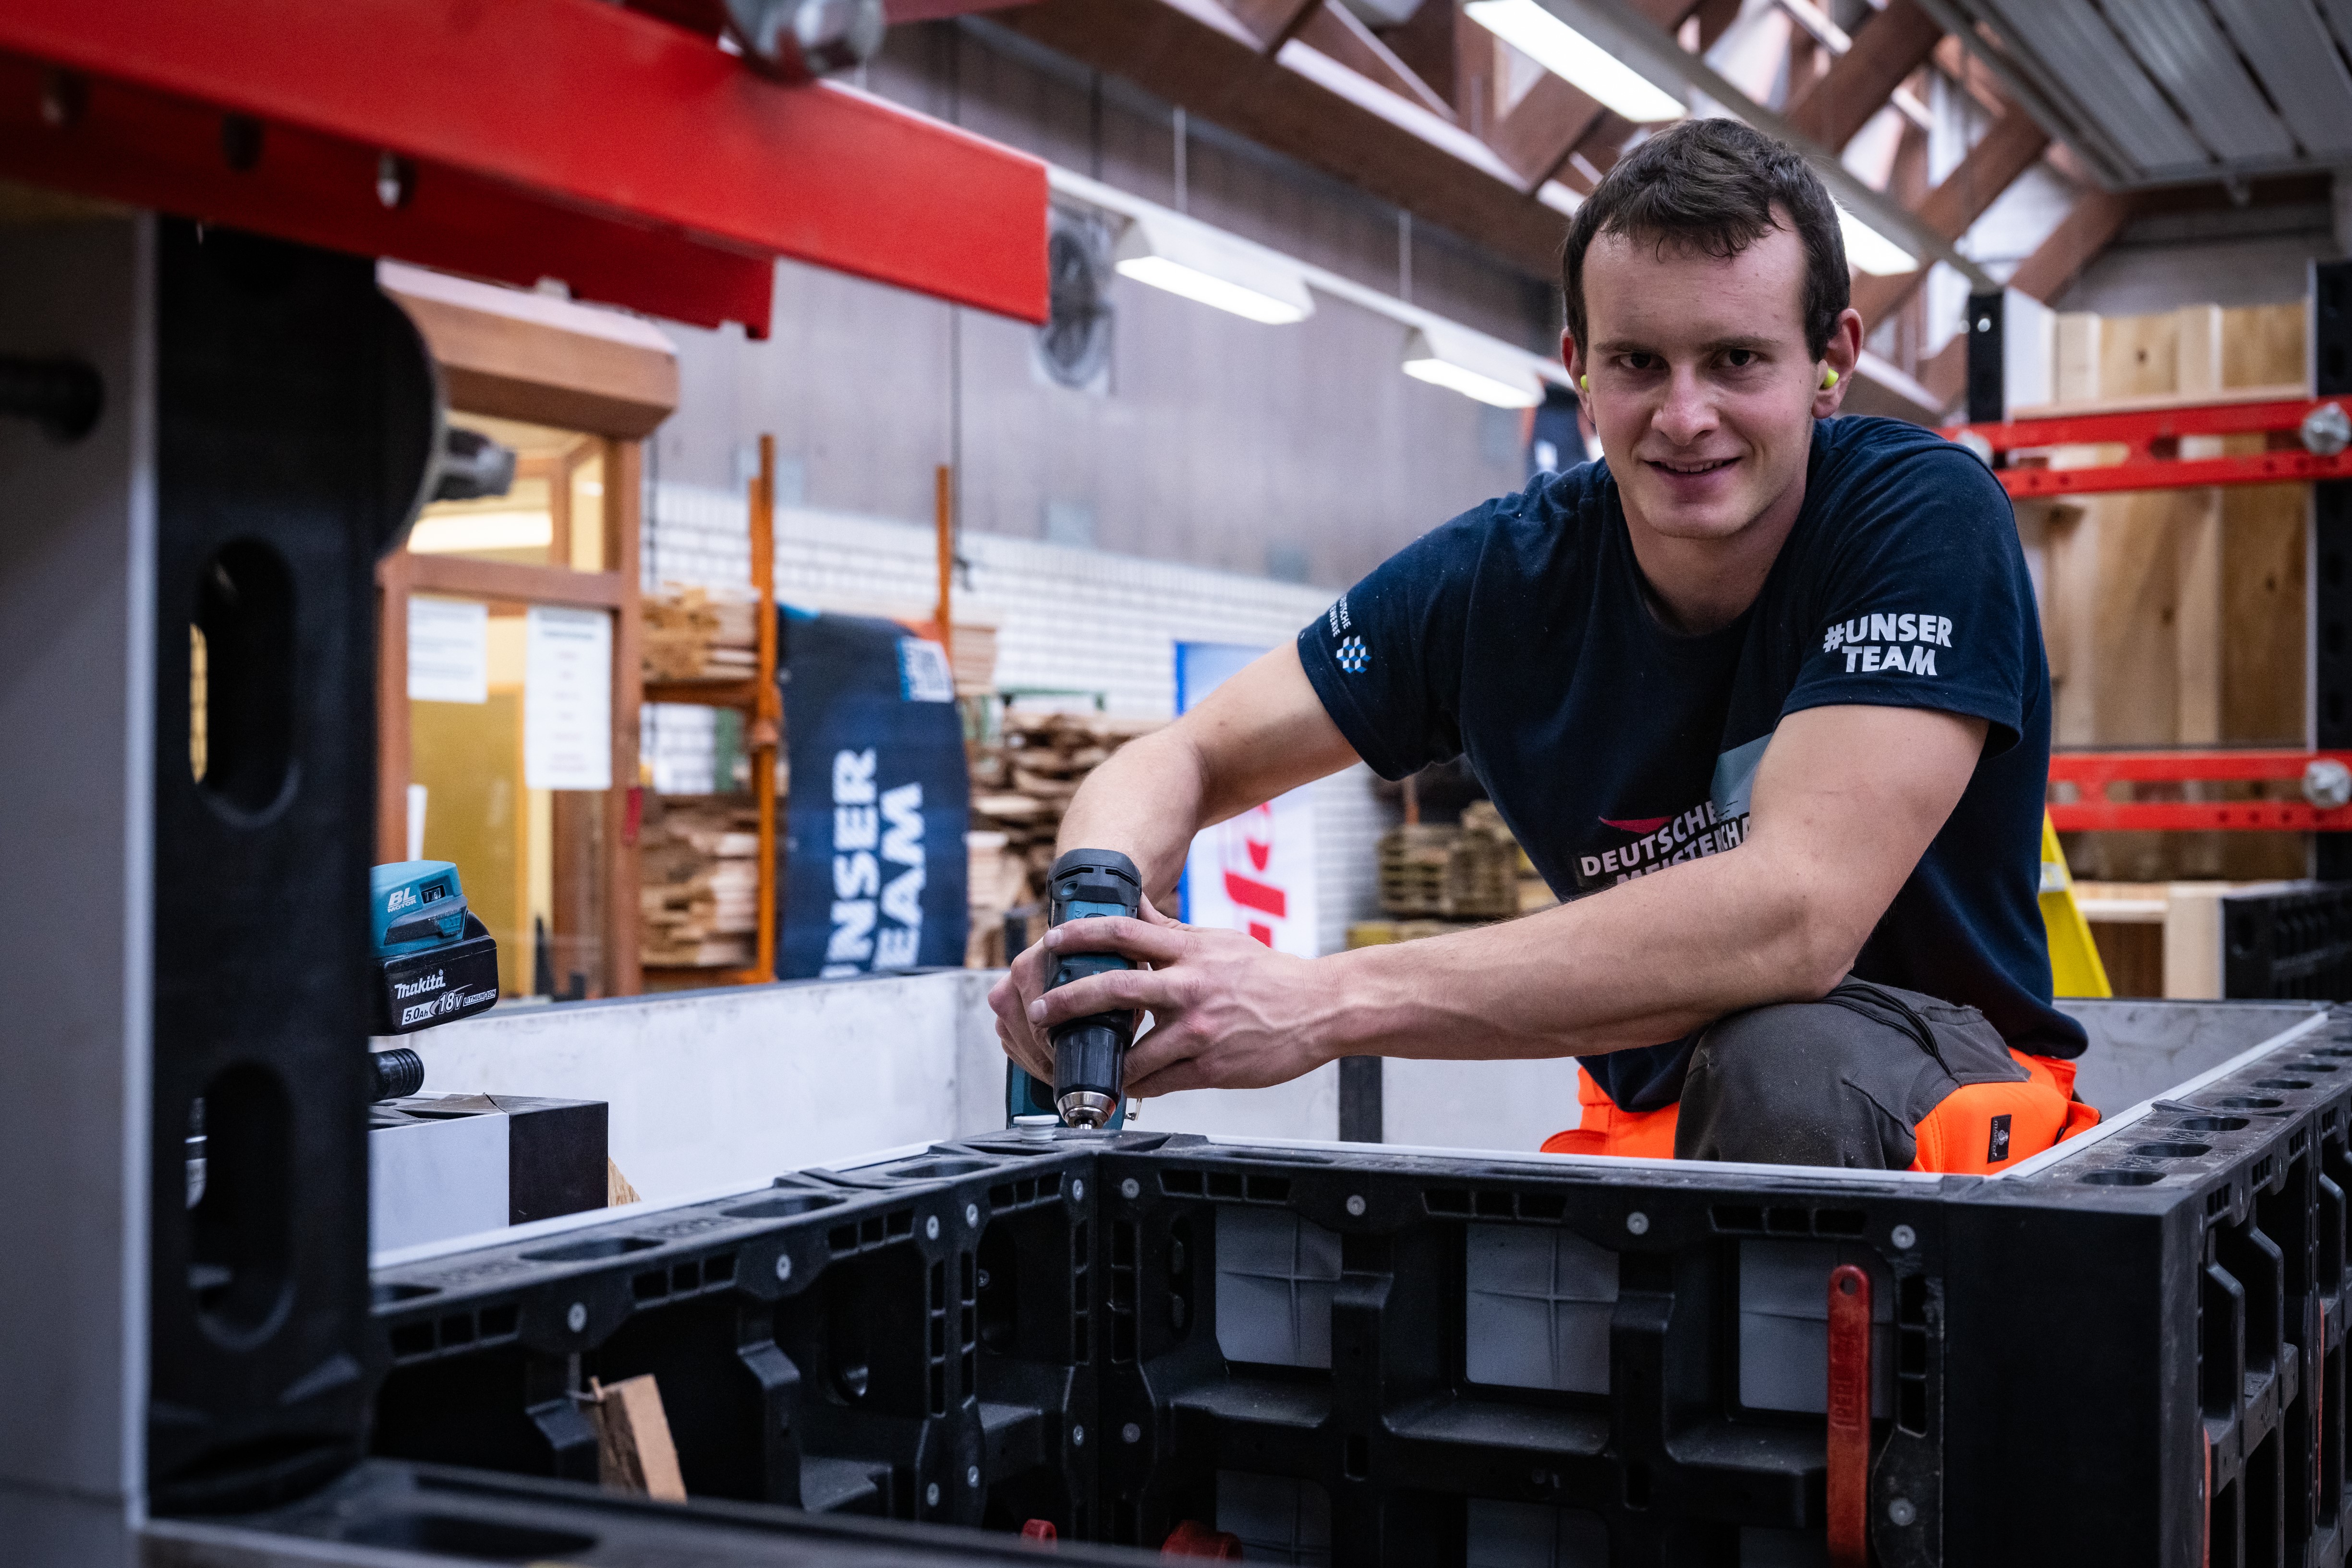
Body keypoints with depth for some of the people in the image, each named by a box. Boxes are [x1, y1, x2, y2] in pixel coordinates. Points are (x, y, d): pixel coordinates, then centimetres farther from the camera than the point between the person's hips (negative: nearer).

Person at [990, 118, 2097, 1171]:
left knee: (1782, 1060, -38)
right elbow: (1185, 761, 0)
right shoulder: (1500, 578, -8)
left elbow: (1797, 913, -33)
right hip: (1653, 1122, 4)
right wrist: (1095, 924, -26)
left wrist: (1330, 1000, -38)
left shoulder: (1924, 516, -20)